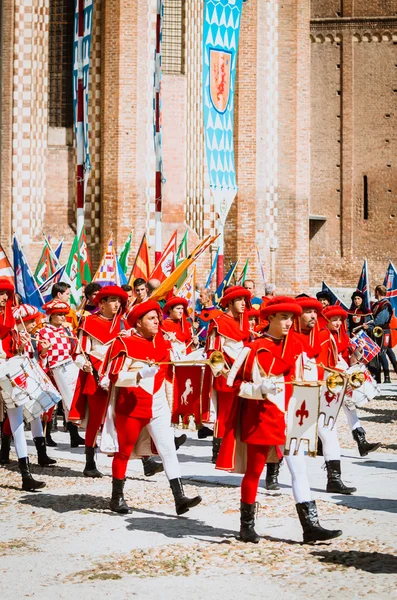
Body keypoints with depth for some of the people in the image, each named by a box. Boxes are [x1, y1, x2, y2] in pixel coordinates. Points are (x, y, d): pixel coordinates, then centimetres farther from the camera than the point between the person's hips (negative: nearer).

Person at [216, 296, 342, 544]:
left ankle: (311, 525, -3)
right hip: (261, 418, -4)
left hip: (288, 418, 5)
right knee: (254, 471, 6)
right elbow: (240, 385, -9)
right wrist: (261, 389, -26)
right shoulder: (256, 349, -9)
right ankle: (247, 525, 19)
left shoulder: (295, 345, 6)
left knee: (300, 469, -2)